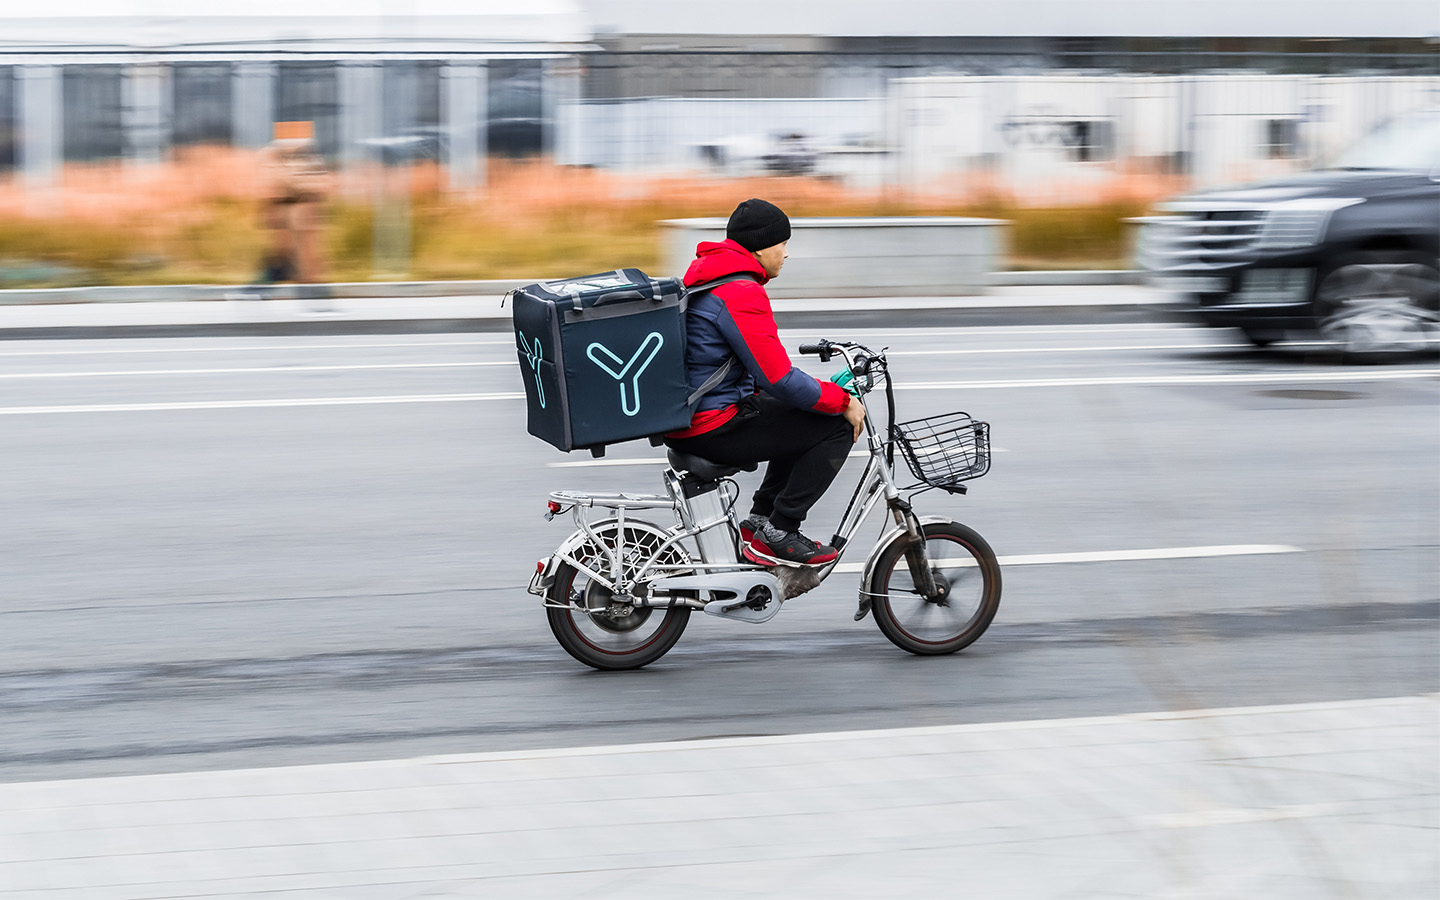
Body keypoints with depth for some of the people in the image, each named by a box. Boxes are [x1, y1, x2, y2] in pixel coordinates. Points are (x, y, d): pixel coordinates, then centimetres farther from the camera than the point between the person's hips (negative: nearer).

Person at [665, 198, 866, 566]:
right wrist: (843, 401, -9)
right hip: (715, 429, -10)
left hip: (682, 421, 10)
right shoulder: (741, 293, -19)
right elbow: (780, 381, -22)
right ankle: (776, 535, -4)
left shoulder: (704, 274, 14)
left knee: (801, 418, 24)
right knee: (838, 428, -6)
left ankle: (760, 520, 20)